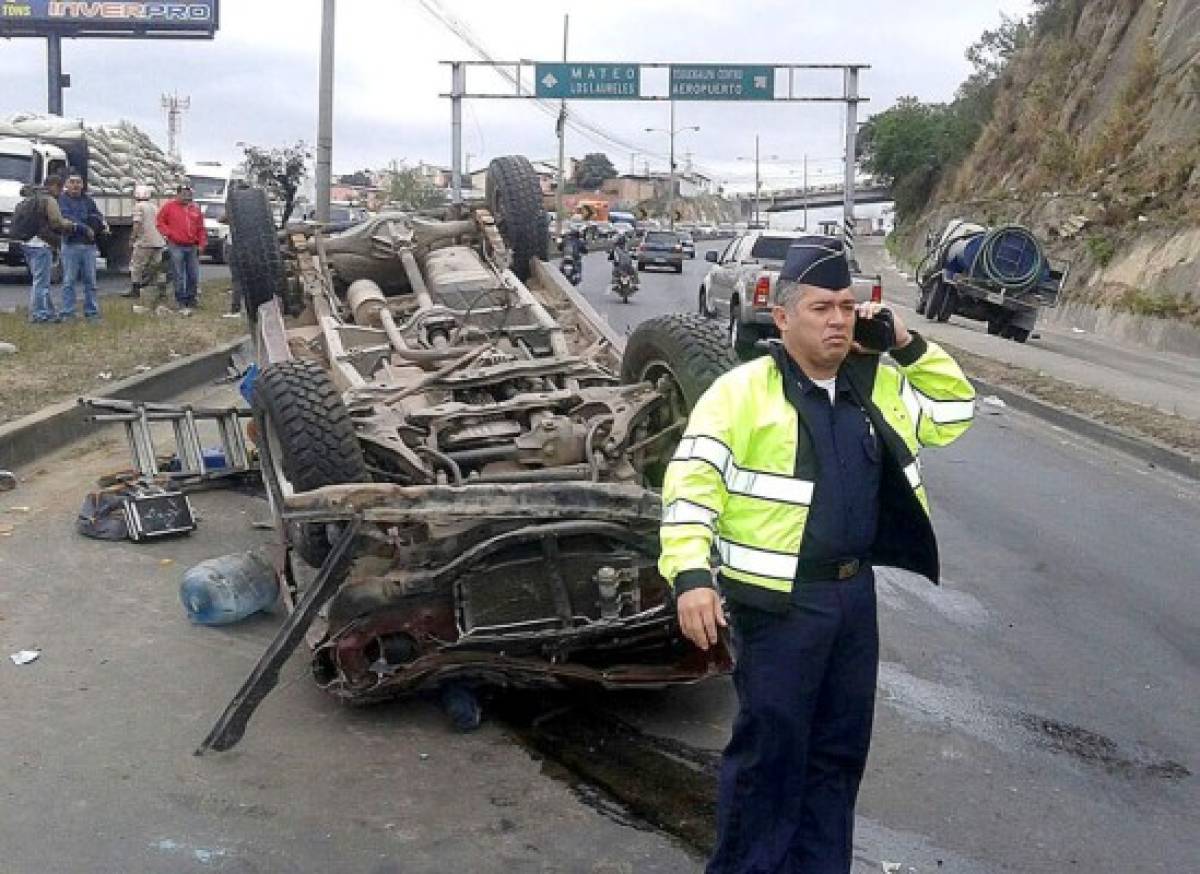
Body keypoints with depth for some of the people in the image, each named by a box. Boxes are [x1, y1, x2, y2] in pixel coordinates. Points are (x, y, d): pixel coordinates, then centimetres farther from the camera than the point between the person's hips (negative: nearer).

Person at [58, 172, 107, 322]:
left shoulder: (87, 199, 15)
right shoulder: (62, 199, 1)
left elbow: (98, 214, 6)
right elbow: (67, 218, -14)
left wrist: (103, 225, -15)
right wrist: (85, 228, -21)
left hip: (89, 245, 4)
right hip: (71, 244, -4)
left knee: (90, 281, 6)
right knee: (69, 281, -1)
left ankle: (91, 312, 11)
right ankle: (68, 313, 1)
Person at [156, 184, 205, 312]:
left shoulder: (195, 209, 13)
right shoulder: (169, 206, 2)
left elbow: (201, 229, 14)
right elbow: (160, 223, 3)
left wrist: (201, 244, 5)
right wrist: (169, 233, -11)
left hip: (192, 247, 4)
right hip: (176, 246, -4)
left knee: (193, 276, 5)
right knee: (179, 277, -4)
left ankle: (190, 301, 19)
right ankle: (182, 304, 0)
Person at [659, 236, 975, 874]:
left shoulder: (878, 386, 8)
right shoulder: (743, 391, -12)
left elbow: (955, 410, 18)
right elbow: (692, 482, -18)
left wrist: (907, 345, 4)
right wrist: (690, 575, -29)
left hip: (854, 593, 7)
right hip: (777, 603, -6)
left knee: (840, 747, 17)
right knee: (768, 750, 3)